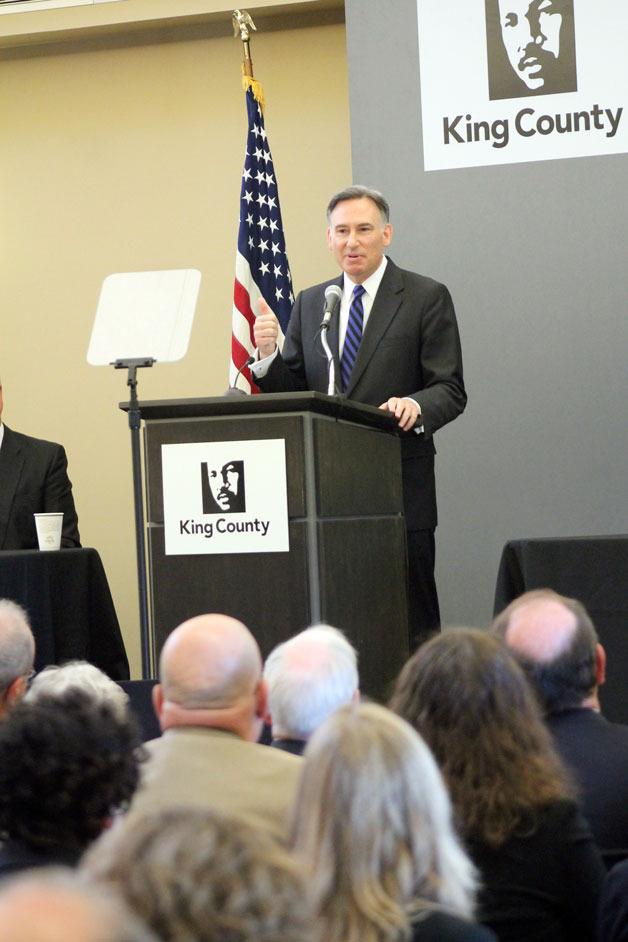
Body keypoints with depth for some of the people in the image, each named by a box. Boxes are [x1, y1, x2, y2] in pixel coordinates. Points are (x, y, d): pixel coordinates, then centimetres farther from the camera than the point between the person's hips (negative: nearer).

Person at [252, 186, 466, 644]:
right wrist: (268, 353, -6)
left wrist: (416, 406, -24)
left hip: (400, 488, -4)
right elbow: (291, 391, 13)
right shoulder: (309, 304, 15)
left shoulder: (426, 297, 2)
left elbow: (450, 391, -3)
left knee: (411, 620, -3)